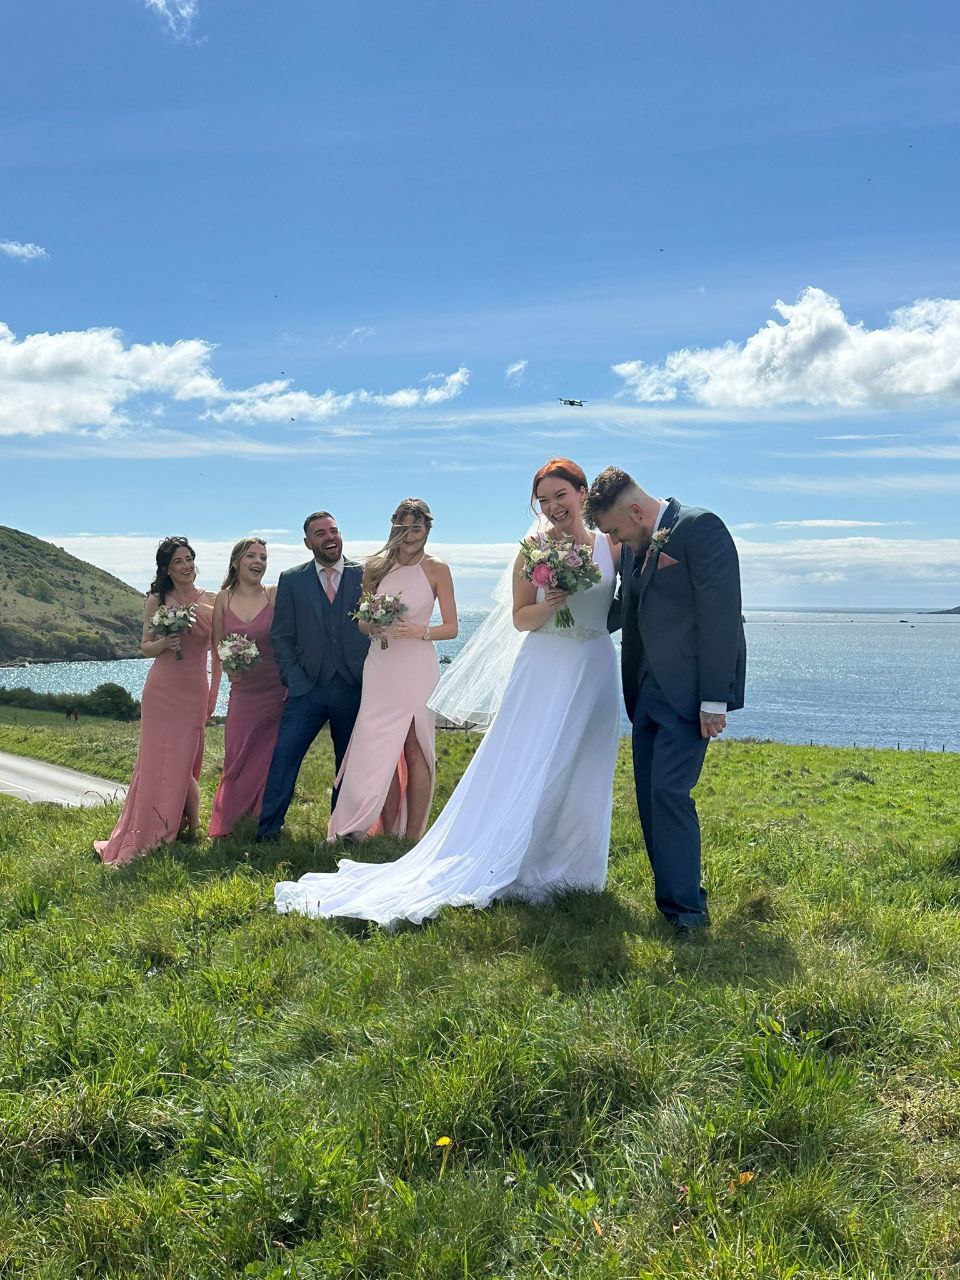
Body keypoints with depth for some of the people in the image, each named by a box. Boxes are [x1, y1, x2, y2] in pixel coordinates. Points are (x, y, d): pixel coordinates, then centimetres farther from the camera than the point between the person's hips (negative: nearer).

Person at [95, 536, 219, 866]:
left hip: (194, 691, 0)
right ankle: (143, 836, 10)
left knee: (182, 760, 2)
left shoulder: (209, 601, 4)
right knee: (155, 759, 1)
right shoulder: (157, 600, 3)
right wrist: (163, 644, -13)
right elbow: (145, 647, 8)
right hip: (161, 689, 0)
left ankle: (188, 825, 19)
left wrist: (213, 695, 4)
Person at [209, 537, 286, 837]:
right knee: (237, 757, 5)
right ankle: (230, 823, 19)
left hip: (277, 690, -2)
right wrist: (229, 666, -10)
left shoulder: (276, 595, -3)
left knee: (270, 757, 4)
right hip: (242, 689, 2)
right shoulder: (223, 599, 3)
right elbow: (217, 643, 9)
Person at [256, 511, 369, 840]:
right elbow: (281, 636, 6)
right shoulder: (291, 580, 7)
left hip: (353, 689, 0)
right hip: (308, 688, 0)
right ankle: (268, 832, 1)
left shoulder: (365, 575, 5)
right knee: (284, 756, -7)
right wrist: (294, 679, -4)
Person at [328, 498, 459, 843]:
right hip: (380, 669, 3)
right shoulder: (376, 567, 9)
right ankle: (388, 836, 10)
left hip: (418, 669, -3)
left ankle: (412, 839, 7)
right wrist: (373, 627, -8)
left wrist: (418, 631, -18)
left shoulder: (437, 570, 1)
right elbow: (362, 622, 14)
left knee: (415, 751, 0)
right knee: (380, 752, 1)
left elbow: (451, 628, -1)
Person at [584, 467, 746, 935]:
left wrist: (714, 699, -20)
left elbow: (720, 614, -18)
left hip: (688, 690, -9)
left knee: (669, 790, -12)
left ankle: (685, 909, -1)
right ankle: (673, 896, 21)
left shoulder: (700, 527, -12)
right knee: (650, 794, 9)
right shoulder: (633, 546, 13)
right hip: (646, 689, 9)